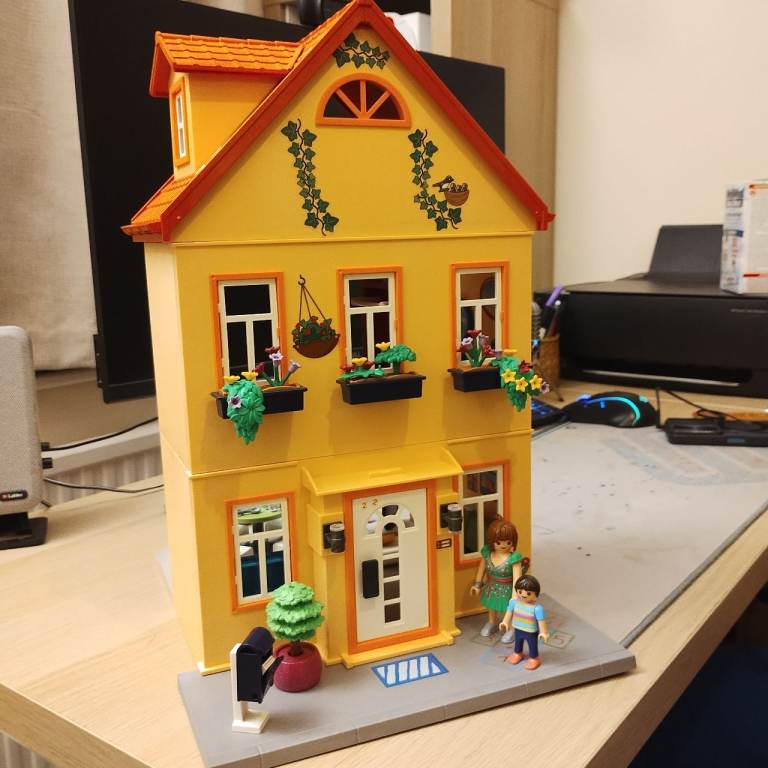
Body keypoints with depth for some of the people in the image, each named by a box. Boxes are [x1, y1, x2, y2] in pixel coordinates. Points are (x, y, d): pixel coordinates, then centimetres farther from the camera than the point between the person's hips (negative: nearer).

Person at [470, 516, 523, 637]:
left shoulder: (514, 558, -30)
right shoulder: (487, 552, -17)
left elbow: (516, 578, -27)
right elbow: (482, 567, 0)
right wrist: (477, 584, 8)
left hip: (507, 590, -5)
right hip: (492, 587, 5)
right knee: (492, 606, 28)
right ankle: (492, 622, 56)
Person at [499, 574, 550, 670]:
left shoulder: (537, 608, -34)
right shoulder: (514, 602, -19)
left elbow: (541, 620, -24)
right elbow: (509, 612, -2)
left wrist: (543, 632, -17)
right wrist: (505, 622, 7)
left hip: (531, 632, -5)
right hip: (518, 629, 5)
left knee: (532, 646, 21)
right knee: (518, 643, 30)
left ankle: (534, 659, 47)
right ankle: (517, 654, 58)